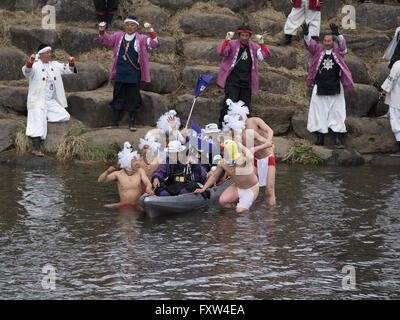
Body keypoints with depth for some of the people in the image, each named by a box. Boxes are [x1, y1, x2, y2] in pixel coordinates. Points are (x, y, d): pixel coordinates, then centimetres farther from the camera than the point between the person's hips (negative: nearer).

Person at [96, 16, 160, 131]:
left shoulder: (141, 39, 2)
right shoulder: (118, 37, 10)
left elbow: (154, 44, -9)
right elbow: (105, 40, 14)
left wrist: (150, 31, -23)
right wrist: (101, 30, -5)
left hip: (134, 75, -2)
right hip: (120, 73, 2)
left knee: (133, 99, 2)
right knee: (118, 98, 7)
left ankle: (132, 123, 12)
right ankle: (114, 122, 14)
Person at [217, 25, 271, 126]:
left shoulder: (253, 46, 11)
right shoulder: (232, 44, -2)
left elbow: (266, 55, 4)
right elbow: (221, 52, -16)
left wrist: (261, 44, -10)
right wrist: (227, 40, -26)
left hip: (247, 82, 4)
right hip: (232, 81, -4)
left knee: (245, 105, 6)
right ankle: (223, 124, -10)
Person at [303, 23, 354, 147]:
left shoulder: (338, 51, 4)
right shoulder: (318, 50, 5)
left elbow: (342, 44, -15)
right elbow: (310, 44, -10)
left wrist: (337, 34, -36)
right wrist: (306, 33, -31)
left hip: (335, 89, 0)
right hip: (319, 88, 0)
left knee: (337, 112, 1)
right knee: (319, 111, 1)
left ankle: (337, 138, 4)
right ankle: (320, 137, 7)